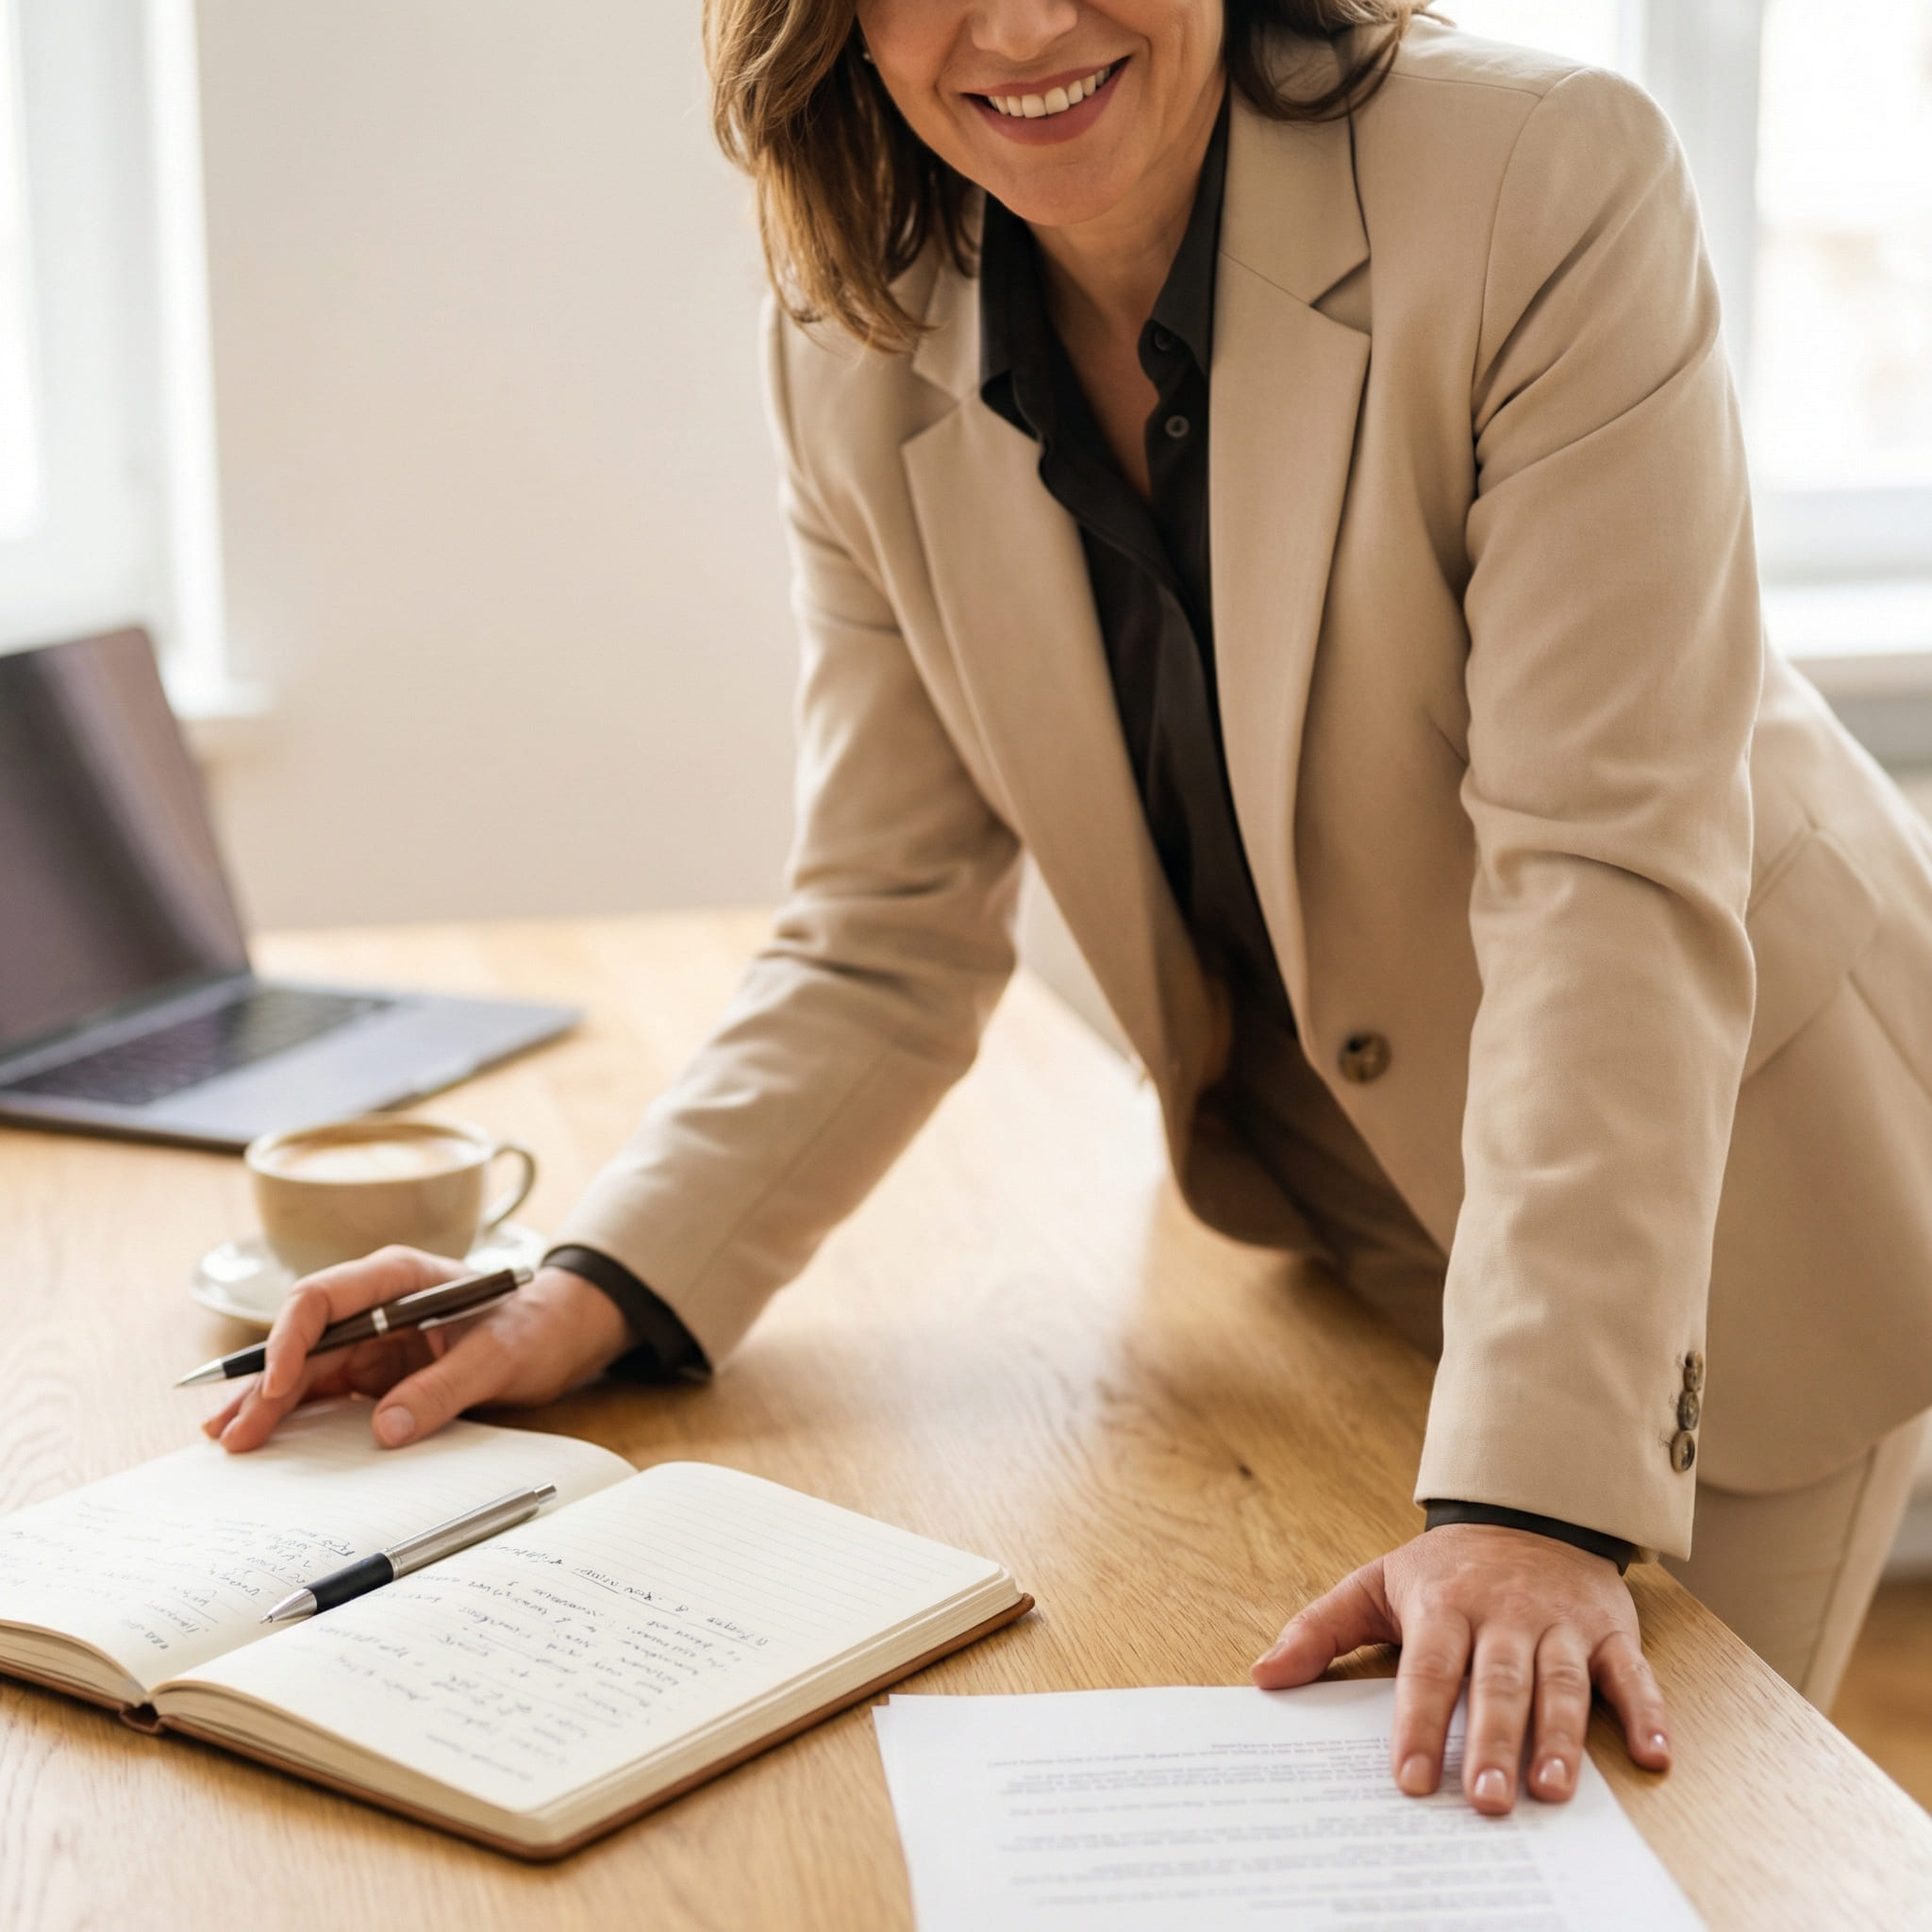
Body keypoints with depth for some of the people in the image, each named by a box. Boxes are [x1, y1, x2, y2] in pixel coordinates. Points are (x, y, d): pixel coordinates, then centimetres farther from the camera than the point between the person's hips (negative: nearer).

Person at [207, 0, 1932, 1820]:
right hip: (1322, 1201, 4)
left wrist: (1539, 1493, -40)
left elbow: (1609, 876, -32)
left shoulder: (1546, 183, -27)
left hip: (1722, 1184, -3)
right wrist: (597, 1291, -22)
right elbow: (883, 944, -7)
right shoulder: (861, 350, -12)